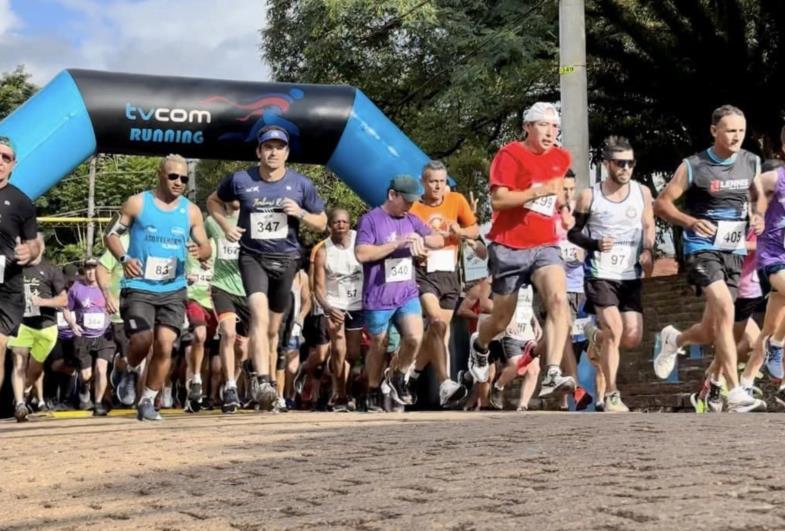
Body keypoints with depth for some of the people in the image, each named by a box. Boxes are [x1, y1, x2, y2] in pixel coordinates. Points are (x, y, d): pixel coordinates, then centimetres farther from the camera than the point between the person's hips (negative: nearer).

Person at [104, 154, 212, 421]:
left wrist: (199, 251, -14)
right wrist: (124, 258, -13)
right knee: (142, 341, -14)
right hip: (139, 287, -2)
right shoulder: (137, 203, 0)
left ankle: (147, 401, 8)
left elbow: (206, 247, 10)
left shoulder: (191, 211, 7)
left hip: (173, 290, 2)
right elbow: (111, 233, 4)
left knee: (165, 344, -9)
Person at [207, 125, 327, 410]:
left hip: (286, 259, 2)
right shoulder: (240, 180, -3)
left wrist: (301, 213, -13)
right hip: (252, 256, -2)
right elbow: (214, 201, 14)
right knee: (259, 313, -25)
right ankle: (262, 382, -34)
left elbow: (321, 223, 7)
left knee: (273, 328, 12)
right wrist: (226, 225, -4)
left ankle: (270, 382, 26)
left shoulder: (301, 184, -1)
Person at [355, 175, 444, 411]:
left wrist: (420, 239, -9)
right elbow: (362, 254, -16)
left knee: (415, 337, -15)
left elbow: (439, 241, 14)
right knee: (379, 347, 7)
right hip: (378, 298, -4)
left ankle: (397, 376, 12)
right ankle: (373, 392, 28)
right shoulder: (370, 220, -6)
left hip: (408, 294, 4)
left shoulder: (411, 220, 12)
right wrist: (398, 243, -17)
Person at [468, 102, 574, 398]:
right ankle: (479, 345, 47)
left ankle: (552, 375, -32)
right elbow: (497, 199, -19)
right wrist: (539, 191, -25)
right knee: (501, 320, 10)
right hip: (509, 247, -3)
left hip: (545, 245, 4)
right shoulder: (510, 155, -8)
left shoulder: (561, 158, 10)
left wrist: (557, 196, 15)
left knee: (559, 299, -26)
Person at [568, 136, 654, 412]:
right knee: (615, 330, -16)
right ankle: (611, 395, -2)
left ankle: (597, 334, 33)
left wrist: (647, 251, -6)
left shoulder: (642, 193, 2)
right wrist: (594, 244, -16)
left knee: (632, 339, -2)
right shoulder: (589, 196, -5)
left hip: (631, 276, 3)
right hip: (600, 274, -3)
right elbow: (573, 232, 2)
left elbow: (649, 227, 14)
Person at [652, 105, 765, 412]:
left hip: (735, 251, 5)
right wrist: (691, 221, -20)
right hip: (703, 248, -5)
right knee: (725, 310, -25)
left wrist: (757, 217, 1)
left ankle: (673, 340, 41)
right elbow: (661, 204, -4)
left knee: (712, 330, 7)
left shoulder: (752, 164, 5)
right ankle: (735, 392, -23)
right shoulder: (693, 167, -8)